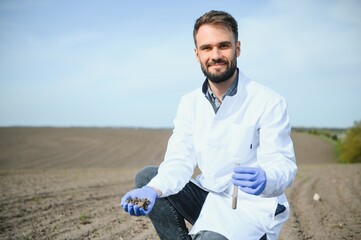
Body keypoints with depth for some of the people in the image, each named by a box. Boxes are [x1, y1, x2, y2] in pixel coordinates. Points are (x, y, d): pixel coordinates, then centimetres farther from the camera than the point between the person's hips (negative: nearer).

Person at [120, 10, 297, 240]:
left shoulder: (270, 102, -13)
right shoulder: (190, 103, 3)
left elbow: (283, 165, -17)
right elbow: (180, 160, -4)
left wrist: (265, 179, -42)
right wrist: (153, 190, -25)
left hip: (253, 207, -6)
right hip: (209, 198, 6)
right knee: (146, 177, -6)